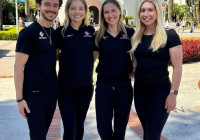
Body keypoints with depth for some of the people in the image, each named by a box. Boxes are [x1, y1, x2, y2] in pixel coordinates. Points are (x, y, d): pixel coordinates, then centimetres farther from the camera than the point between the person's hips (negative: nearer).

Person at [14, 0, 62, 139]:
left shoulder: (54, 33, 8)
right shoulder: (28, 32, -12)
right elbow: (18, 66, -13)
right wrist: (20, 98, -15)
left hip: (52, 93, 6)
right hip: (33, 95, -6)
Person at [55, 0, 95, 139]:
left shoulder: (90, 30, 2)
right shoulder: (60, 32, -5)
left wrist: (84, 64, 4)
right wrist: (68, 60, -4)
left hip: (86, 86, 3)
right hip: (66, 86, -2)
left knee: (80, 124, 15)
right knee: (69, 128, -4)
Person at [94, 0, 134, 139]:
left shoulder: (129, 33, 0)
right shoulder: (99, 36, 1)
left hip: (124, 85, 0)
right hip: (103, 85, 0)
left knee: (120, 128, 10)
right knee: (103, 128, 2)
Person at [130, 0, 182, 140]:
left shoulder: (169, 35, -10)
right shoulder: (136, 37, 6)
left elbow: (177, 66, -12)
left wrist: (173, 93, -15)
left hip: (160, 90, -5)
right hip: (139, 90, 5)